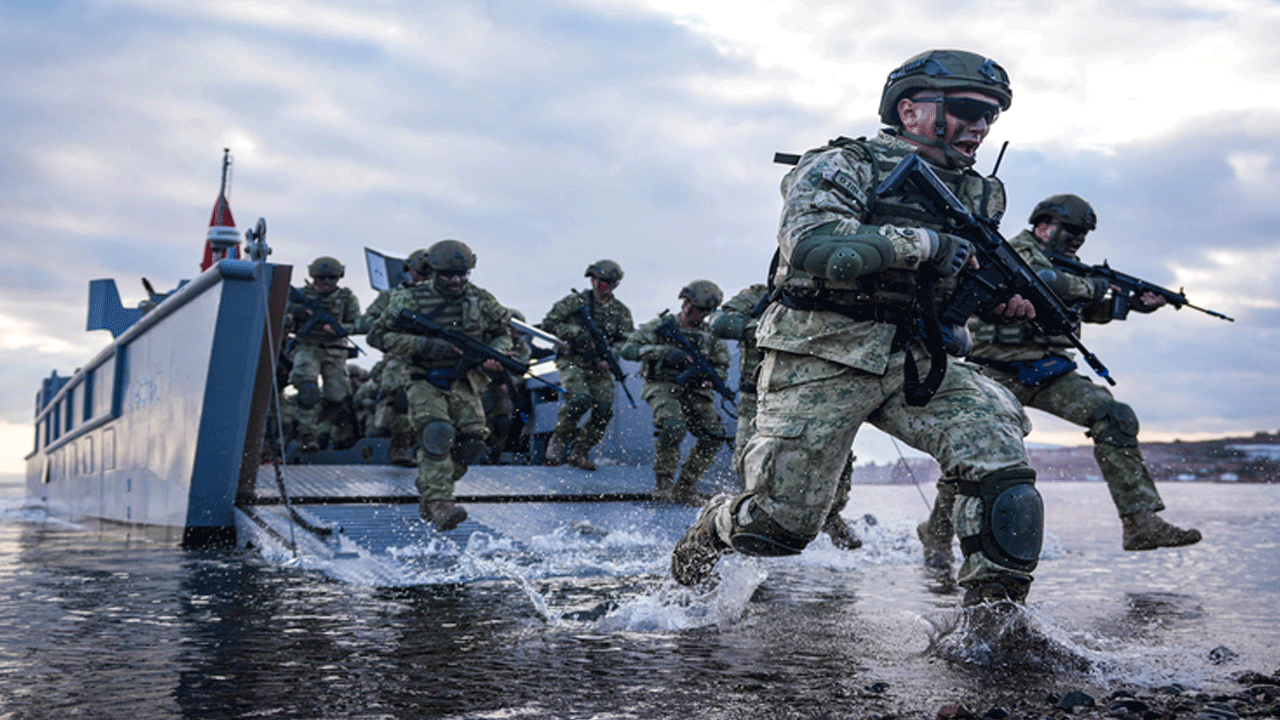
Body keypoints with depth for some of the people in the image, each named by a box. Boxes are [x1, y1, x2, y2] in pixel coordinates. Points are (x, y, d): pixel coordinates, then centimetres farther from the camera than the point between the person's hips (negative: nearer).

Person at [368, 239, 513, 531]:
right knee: (436, 436, -25)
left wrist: (494, 355, -6)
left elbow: (503, 333, 18)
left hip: (464, 383, 4)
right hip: (425, 383, -4)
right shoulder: (411, 299, -6)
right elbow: (379, 335, -10)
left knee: (471, 443, -4)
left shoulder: (481, 300, 5)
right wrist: (426, 345, -20)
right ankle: (439, 505, -28)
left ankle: (429, 501, 17)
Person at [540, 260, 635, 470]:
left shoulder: (620, 311, 10)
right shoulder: (575, 301, 0)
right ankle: (558, 439, -4)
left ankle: (579, 452, 10)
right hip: (572, 361, -4)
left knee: (604, 410, -8)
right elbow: (549, 323, -1)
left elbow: (628, 340, 8)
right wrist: (576, 334, -15)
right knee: (580, 398, -27)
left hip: (599, 366, 4)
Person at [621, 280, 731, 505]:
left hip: (694, 391, 5)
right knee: (674, 425, -33)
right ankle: (663, 482, -15)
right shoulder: (662, 325, 1)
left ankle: (685, 487, 2)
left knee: (713, 436, -15)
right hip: (662, 387, -5)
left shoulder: (711, 335, 13)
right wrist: (663, 351, -23)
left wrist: (706, 375, -12)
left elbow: (722, 369, 13)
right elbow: (628, 349, -8)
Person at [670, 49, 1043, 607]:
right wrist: (923, 241, -25)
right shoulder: (847, 165, -7)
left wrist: (1005, 298, 2)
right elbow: (810, 244, -25)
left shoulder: (978, 194, 15)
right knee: (782, 526, -1)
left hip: (915, 365, 6)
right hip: (821, 363, -5)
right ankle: (717, 527, 34)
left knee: (1002, 460, -17)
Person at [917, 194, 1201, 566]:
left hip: (1047, 372, 7)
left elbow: (1086, 310, 30)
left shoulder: (1064, 266, 20)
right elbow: (1046, 283, -27)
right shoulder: (1016, 253, -6)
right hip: (999, 374, -7)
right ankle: (937, 533, 11)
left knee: (1114, 418, -10)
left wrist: (1134, 304, 15)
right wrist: (1091, 286, -10)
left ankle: (1142, 522, -11)